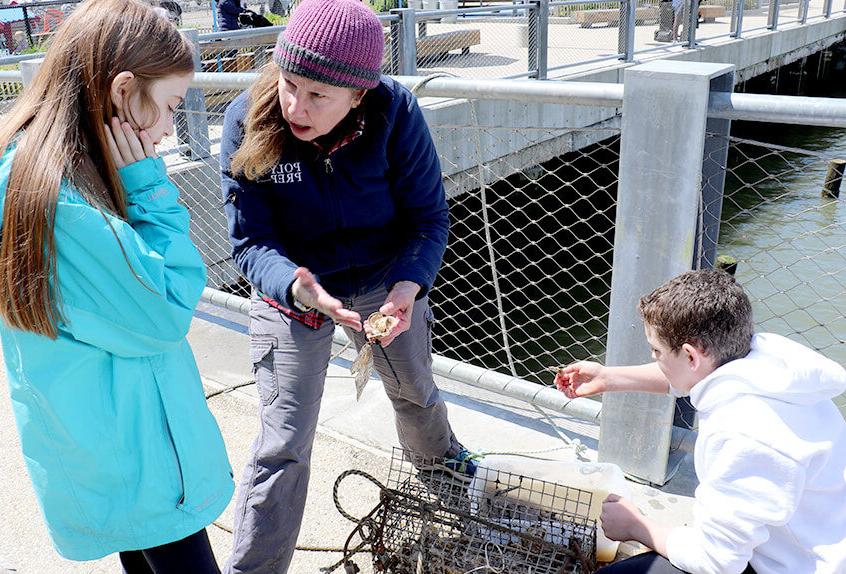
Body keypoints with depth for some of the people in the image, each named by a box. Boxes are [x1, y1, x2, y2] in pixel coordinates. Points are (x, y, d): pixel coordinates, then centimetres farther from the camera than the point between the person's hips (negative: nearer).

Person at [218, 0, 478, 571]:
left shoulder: (395, 111, -25)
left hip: (387, 281, 2)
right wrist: (295, 285, -44)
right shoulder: (246, 122, -24)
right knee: (284, 445, -3)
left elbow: (429, 216, -18)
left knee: (415, 390, 26)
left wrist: (409, 284, -37)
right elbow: (250, 240, -23)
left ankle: (440, 450, 62)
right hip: (293, 292, -1)